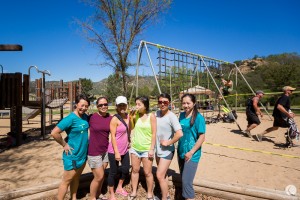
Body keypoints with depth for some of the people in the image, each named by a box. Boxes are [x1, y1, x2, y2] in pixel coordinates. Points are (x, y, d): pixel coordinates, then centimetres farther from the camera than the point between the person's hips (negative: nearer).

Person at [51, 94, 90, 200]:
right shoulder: (70, 118, -21)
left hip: (83, 154, 7)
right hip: (73, 155, -7)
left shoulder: (85, 116, 0)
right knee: (66, 181, 8)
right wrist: (64, 145, -18)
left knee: (76, 178, 22)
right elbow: (54, 133, -26)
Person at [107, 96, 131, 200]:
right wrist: (116, 152, -18)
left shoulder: (128, 116, 3)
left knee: (126, 170, 17)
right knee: (113, 172, 8)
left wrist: (128, 141, 6)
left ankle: (119, 188, 42)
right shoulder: (115, 119, -17)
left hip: (125, 150, 7)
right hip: (114, 151, -6)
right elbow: (113, 136, -18)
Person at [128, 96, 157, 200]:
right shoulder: (135, 115, -1)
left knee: (147, 172, 7)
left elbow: (154, 134, -10)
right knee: (134, 170, 15)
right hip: (135, 147, 4)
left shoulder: (151, 116, -11)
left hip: (146, 149, -3)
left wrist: (152, 149, -12)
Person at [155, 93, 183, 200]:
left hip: (166, 151, -7)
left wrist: (168, 142, -20)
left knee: (160, 176, -4)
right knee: (163, 174, 20)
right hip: (158, 149, 7)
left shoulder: (172, 116, -21)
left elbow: (179, 133, -31)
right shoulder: (156, 113, -1)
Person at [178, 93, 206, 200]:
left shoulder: (198, 117, -15)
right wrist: (178, 148, 9)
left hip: (192, 155, -6)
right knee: (183, 179, 19)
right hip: (181, 152, 7)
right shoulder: (182, 115, 3)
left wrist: (191, 152, -19)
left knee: (186, 181, -4)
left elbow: (202, 137, -16)